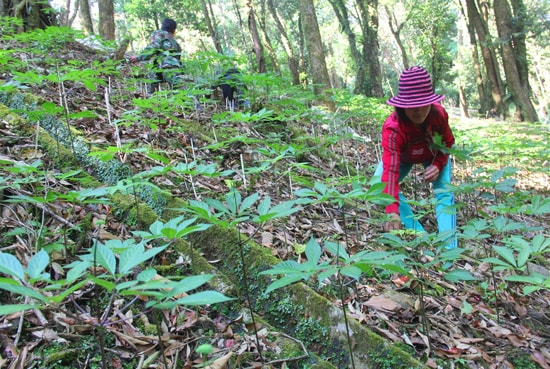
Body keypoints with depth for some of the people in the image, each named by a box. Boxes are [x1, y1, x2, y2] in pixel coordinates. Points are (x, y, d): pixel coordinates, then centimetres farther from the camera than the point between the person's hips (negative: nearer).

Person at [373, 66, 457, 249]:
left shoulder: (439, 113, -33)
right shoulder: (393, 128, -44)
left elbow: (448, 142, -11)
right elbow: (391, 171, -54)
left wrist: (437, 165, -31)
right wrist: (393, 212, -65)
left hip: (434, 155, 2)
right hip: (403, 157, -1)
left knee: (444, 191, -21)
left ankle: (449, 246, -17)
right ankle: (419, 234, -21)